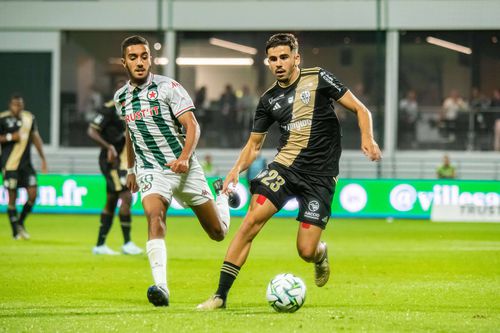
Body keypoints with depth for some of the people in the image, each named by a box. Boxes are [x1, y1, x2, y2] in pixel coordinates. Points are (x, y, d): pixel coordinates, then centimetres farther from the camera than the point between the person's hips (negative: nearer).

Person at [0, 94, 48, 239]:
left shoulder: (29, 118, 8)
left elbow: (36, 138, 17)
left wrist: (43, 158, 14)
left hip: (26, 163, 4)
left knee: (33, 194, -4)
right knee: (12, 196, -1)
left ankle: (20, 223, 19)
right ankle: (16, 231, 11)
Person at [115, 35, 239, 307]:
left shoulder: (167, 87, -8)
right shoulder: (120, 97, 8)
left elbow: (192, 125, -13)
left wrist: (184, 157, -28)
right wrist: (130, 168, 29)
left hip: (185, 168, -2)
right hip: (150, 171, 2)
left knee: (218, 233, 8)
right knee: (154, 216, -31)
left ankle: (222, 193, 43)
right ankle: (161, 287, -40)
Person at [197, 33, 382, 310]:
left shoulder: (318, 79, -1)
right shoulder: (269, 100, 9)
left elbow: (360, 110, 0)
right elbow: (254, 144, 17)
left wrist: (367, 138, -19)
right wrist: (236, 170, -2)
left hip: (320, 175, -3)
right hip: (284, 165, 3)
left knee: (306, 252, -8)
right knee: (251, 220, -20)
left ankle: (321, 254, 33)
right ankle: (220, 295, -18)